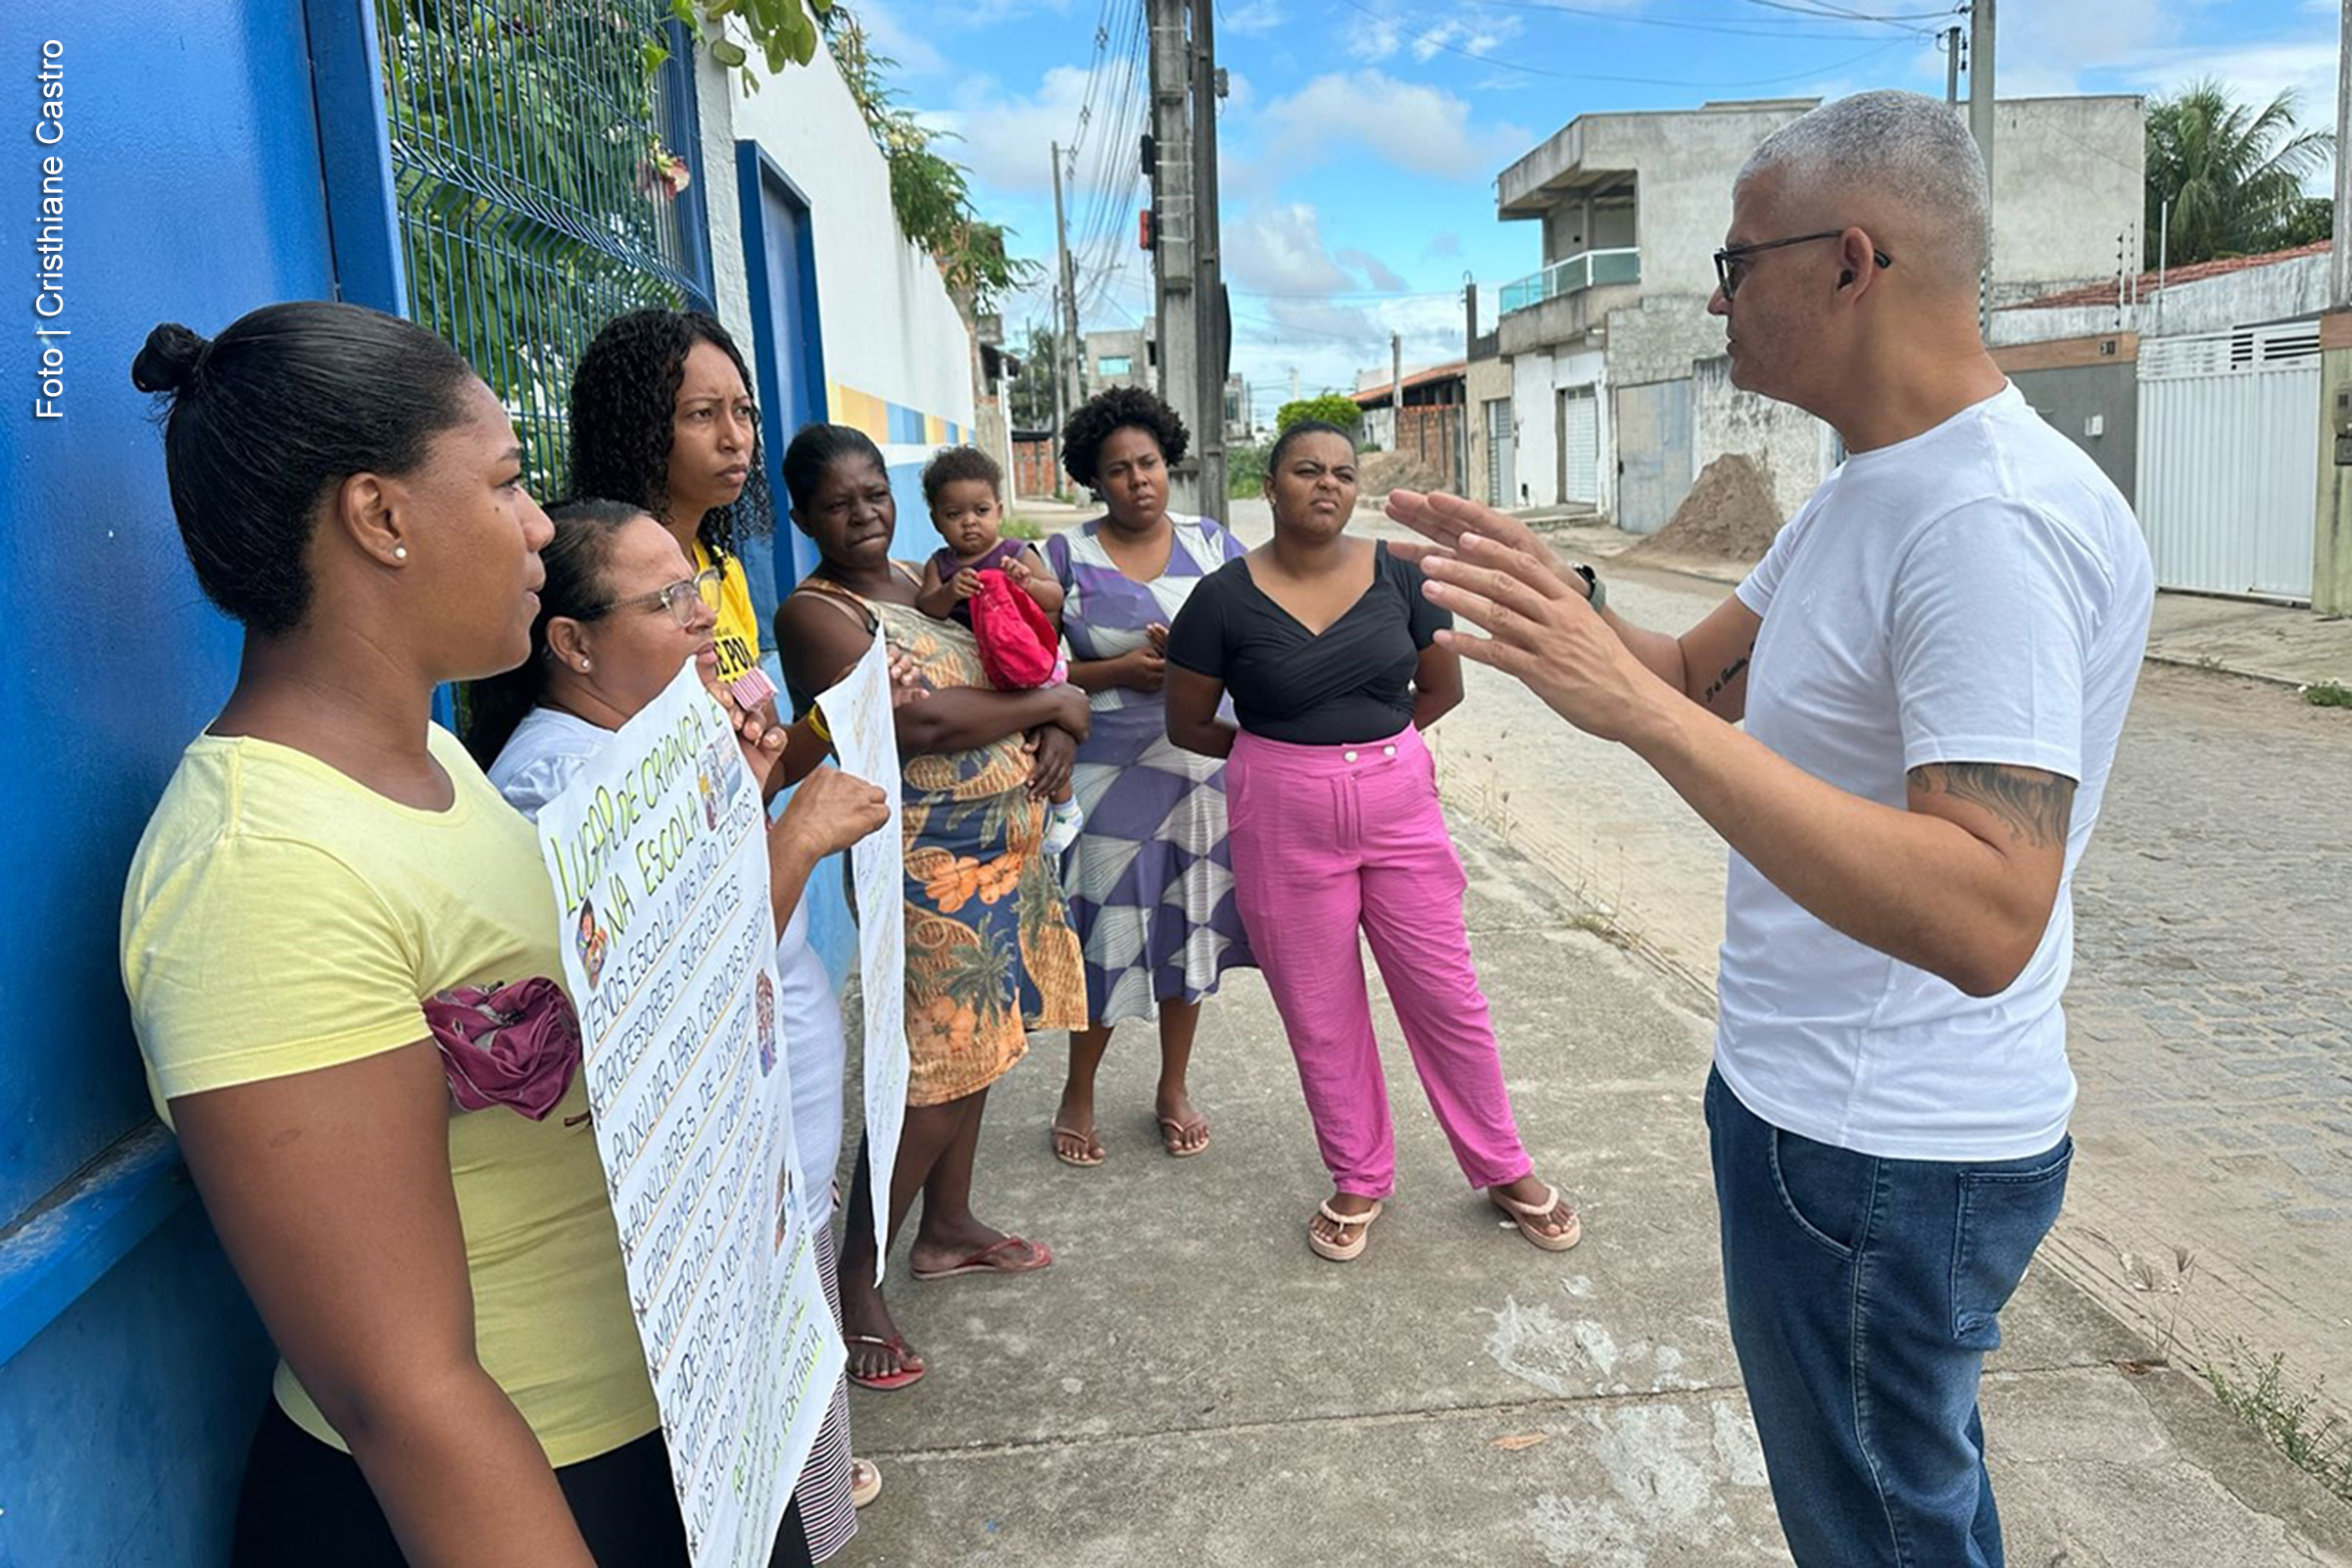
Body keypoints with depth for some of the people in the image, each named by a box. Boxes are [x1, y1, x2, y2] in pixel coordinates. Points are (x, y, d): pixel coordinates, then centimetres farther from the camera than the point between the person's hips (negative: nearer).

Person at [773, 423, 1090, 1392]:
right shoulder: (814, 613, -11)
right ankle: (856, 1281, 9)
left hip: (1002, 852, 8)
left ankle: (947, 1228, 34)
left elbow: (1017, 676, 16)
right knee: (933, 1074, -6)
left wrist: (1057, 735, -7)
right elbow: (916, 721, -24)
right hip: (927, 868, -8)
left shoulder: (923, 583, 13)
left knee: (974, 1046, 17)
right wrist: (1052, 704, -14)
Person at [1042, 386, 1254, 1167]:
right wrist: (1120, 671, -17)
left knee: (1191, 924, 11)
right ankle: (1079, 1094, 23)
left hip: (1202, 769, 3)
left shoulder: (1212, 543, 6)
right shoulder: (1066, 558, -2)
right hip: (1108, 775, -3)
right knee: (1106, 932, 2)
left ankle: (1174, 1087, 29)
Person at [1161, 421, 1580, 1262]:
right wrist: (1284, 752, 5)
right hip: (1284, 822, -1)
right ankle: (1359, 1181, 30)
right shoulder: (1225, 597, -7)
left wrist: (1369, 742, 9)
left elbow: (1444, 685, 11)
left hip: (1399, 806, 2)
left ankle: (1504, 1171, 28)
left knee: (1448, 997, 9)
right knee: (1321, 1015, 10)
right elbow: (1188, 725, 1)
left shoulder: (1397, 574, -2)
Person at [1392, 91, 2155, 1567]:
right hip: (1831, 1103, 10)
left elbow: (1987, 921, -35)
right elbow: (1702, 675, 12)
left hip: (1881, 1151, -10)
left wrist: (1639, 708, -41)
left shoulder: (1996, 520, -26)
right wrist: (1556, 590, -5)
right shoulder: (1869, 489, 8)